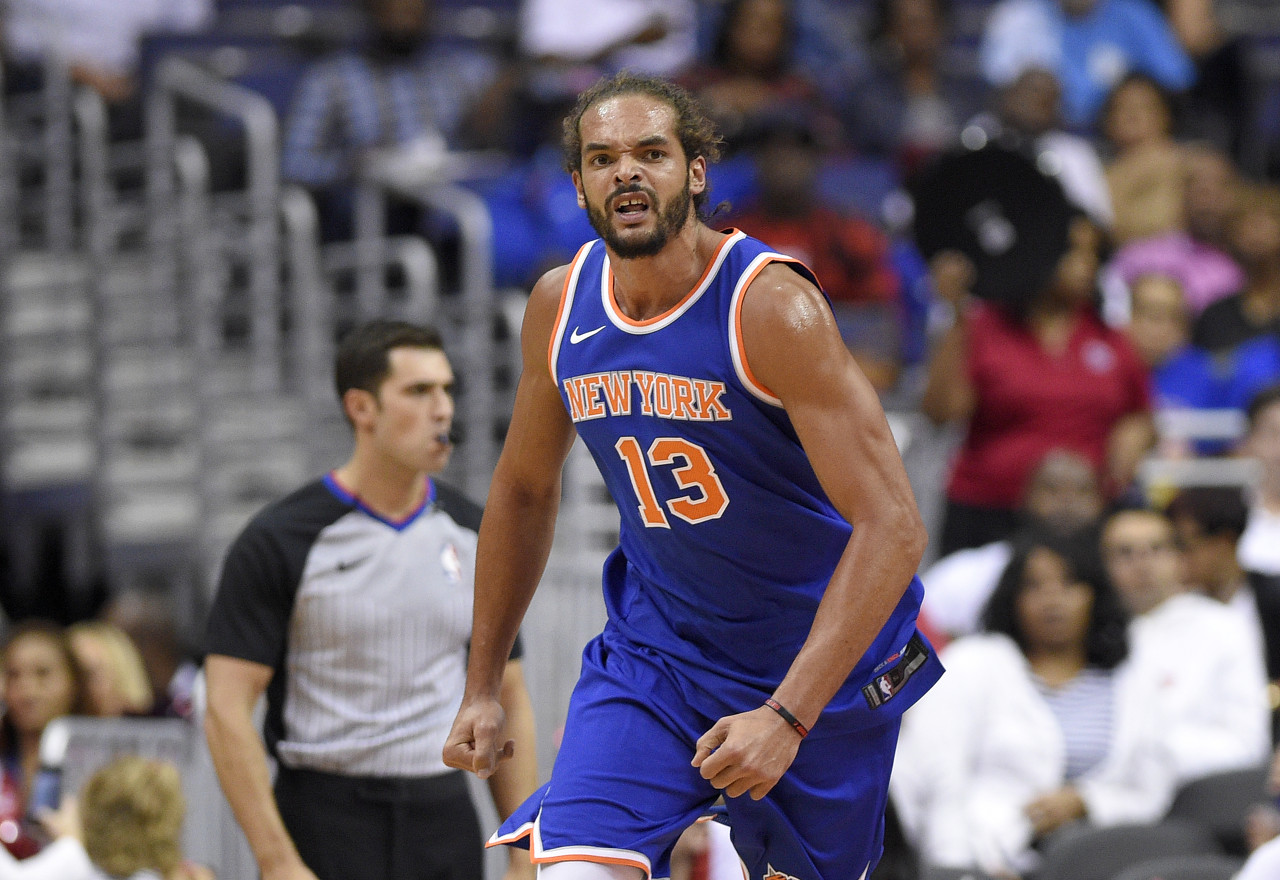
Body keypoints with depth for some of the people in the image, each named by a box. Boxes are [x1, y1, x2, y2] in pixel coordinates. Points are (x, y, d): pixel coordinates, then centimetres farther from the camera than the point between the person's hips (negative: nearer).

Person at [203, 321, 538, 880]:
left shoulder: (473, 536, 8)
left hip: (445, 820, 4)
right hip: (325, 826, -4)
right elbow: (226, 712, -10)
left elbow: (509, 703, 14)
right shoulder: (279, 542, -7)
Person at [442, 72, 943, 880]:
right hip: (655, 649, 3)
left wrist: (787, 716, -34)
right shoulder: (561, 305, -5)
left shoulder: (772, 306, -23)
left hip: (820, 656, -3)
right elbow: (525, 488, 12)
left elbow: (892, 527, -27)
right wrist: (482, 688, 13)